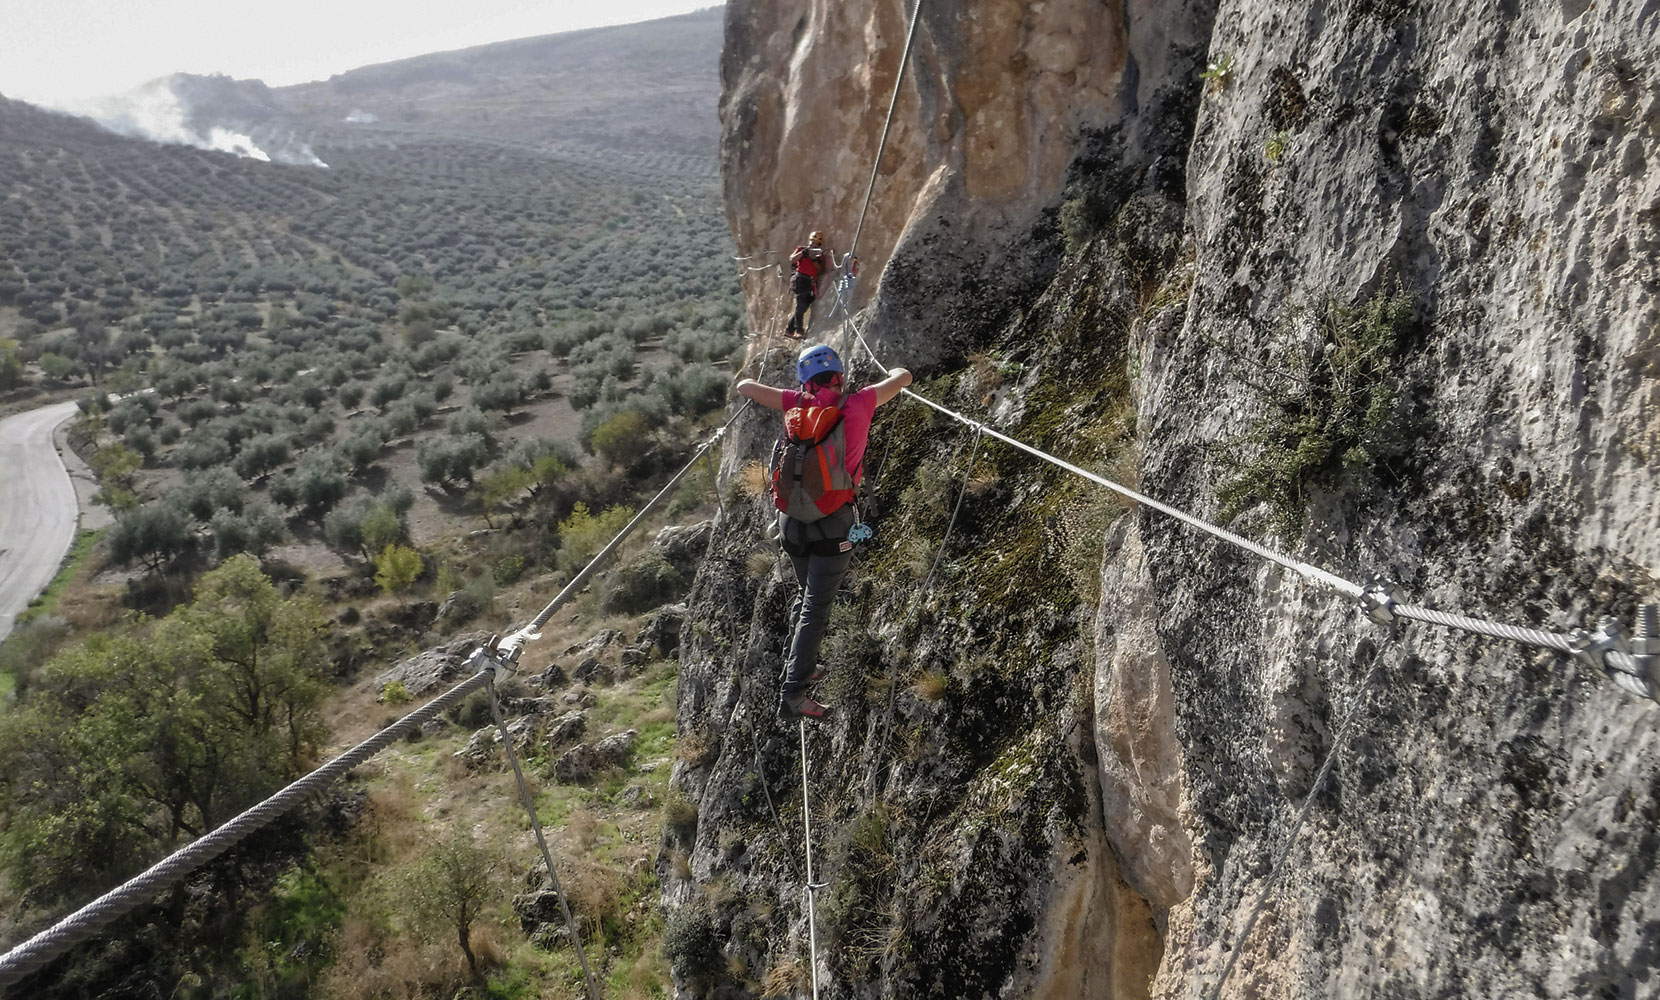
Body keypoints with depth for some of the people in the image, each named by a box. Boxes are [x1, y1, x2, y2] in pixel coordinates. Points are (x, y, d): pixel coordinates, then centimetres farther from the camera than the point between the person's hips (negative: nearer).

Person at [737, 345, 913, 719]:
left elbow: (745, 387, 6)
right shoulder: (858, 404, -7)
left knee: (805, 595, 25)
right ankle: (792, 693, -3)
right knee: (816, 608, 0)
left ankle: (798, 665, 35)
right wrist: (894, 370, 30)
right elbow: (903, 378, 7)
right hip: (833, 526, -4)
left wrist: (752, 385, 29)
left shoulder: (799, 404, -1)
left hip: (791, 522, 4)